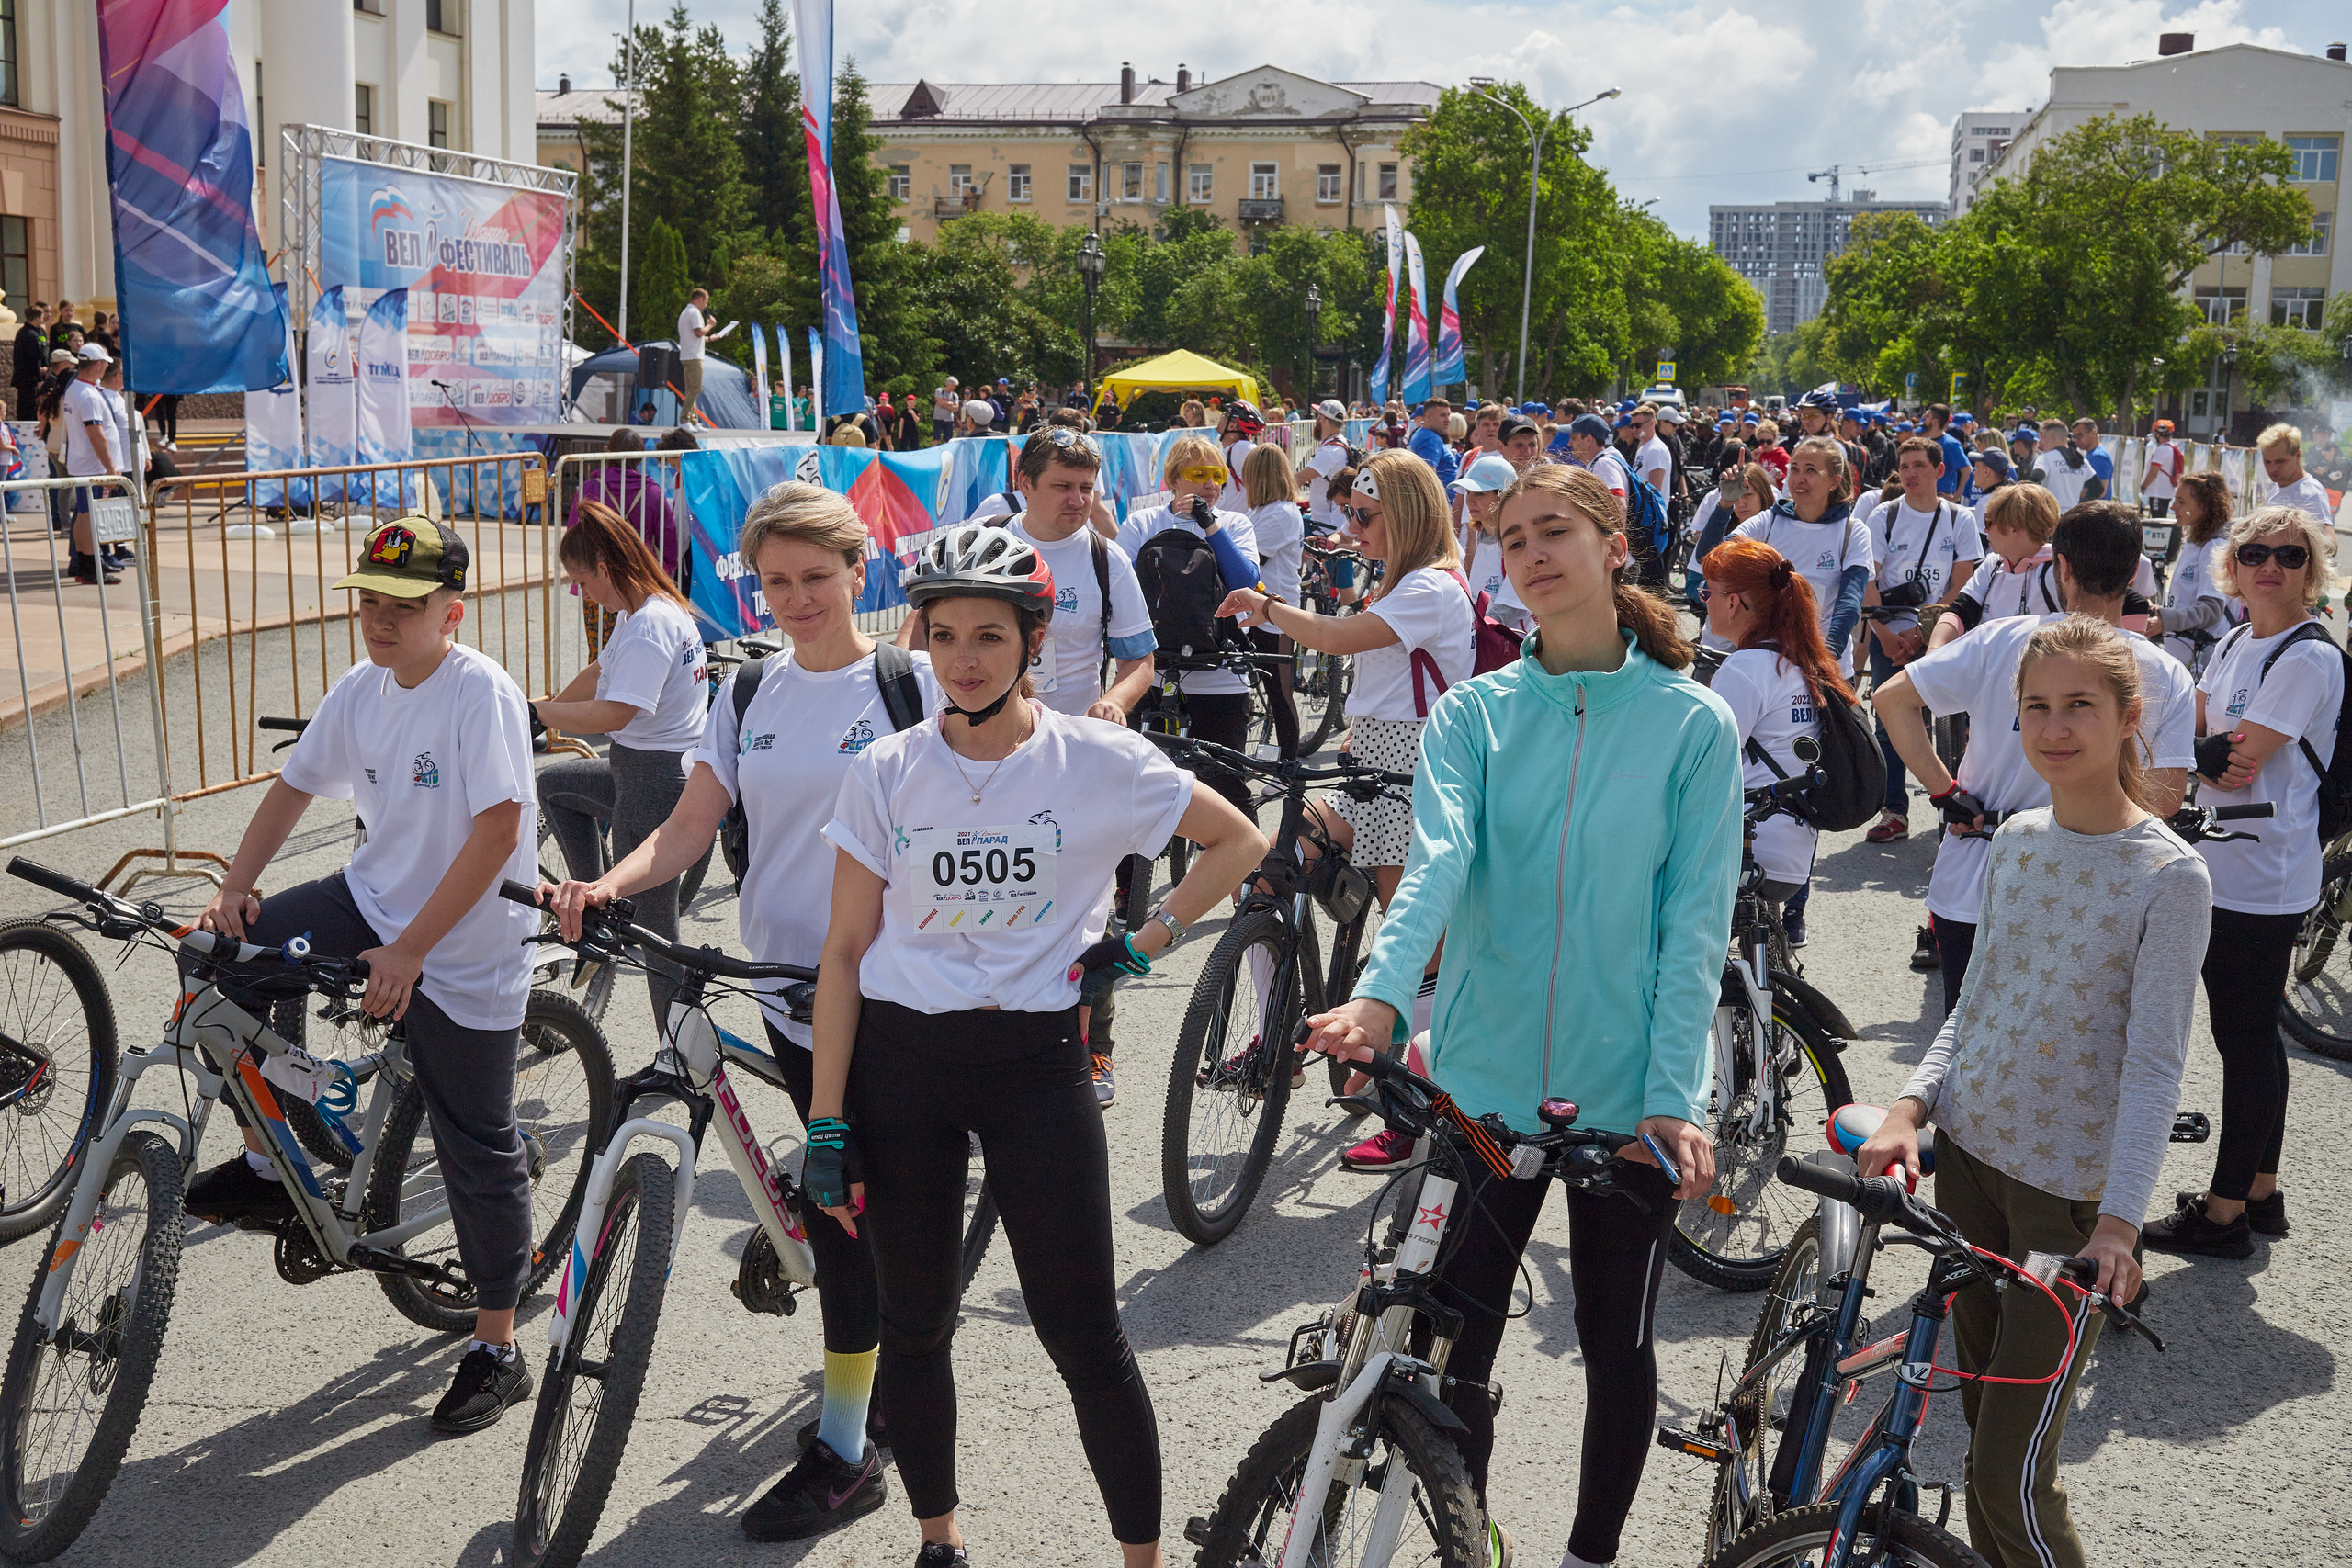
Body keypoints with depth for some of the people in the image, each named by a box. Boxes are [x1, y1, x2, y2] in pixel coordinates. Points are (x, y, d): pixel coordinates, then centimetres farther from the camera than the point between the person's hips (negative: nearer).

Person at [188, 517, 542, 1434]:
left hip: (465, 953, -7)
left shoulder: (481, 692, -21)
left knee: (477, 1153, 1)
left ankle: (498, 1353, 17)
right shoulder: (360, 690, 0)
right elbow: (295, 787, 13)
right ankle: (267, 1167, 14)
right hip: (374, 901, 7)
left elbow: (496, 832, -25)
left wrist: (409, 950, -25)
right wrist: (236, 884, 0)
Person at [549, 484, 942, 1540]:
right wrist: (607, 884, -17)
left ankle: (844, 1453, 4)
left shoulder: (910, 683, -5)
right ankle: (889, 1384, 35)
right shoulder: (747, 696, 8)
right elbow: (691, 826, 1)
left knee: (842, 1208, -6)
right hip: (785, 979, 5)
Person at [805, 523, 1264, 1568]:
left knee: (1083, 1336, -1)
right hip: (901, 1060, 2)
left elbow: (1239, 843, 7)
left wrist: (1144, 942, -2)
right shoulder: (884, 773, 0)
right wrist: (827, 1122, -2)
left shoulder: (1099, 761, -5)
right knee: (914, 1324, 11)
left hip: (1036, 1060, -2)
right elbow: (845, 951, 1)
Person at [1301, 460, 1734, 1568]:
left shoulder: (1693, 723, -2)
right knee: (1450, 1349, 5)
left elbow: (1696, 922, -6)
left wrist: (1676, 1095, -15)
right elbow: (1437, 858, -15)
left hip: (1627, 1093, -1)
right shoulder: (1472, 714, 2)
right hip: (1484, 1081, 1)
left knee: (1617, 1345, 13)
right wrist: (1381, 993, -32)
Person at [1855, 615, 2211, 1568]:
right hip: (1970, 1155, 6)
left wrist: (2119, 1220, -23)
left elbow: (2155, 1065, -14)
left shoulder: (2169, 876, -12)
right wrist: (1910, 1107, -5)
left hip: (2072, 1190, -5)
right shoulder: (2016, 842, 5)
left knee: (2012, 1476, -6)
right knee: (1982, 1424, 17)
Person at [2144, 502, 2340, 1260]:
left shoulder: (2309, 657, -16)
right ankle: (2261, 1193, 30)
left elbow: (2243, 754, -21)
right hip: (2219, 867, 9)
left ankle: (2224, 1212, 8)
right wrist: (2212, 764, -14)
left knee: (2245, 1038, -1)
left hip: (2263, 878, -9)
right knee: (2250, 1034, 17)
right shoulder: (2235, 644, 12)